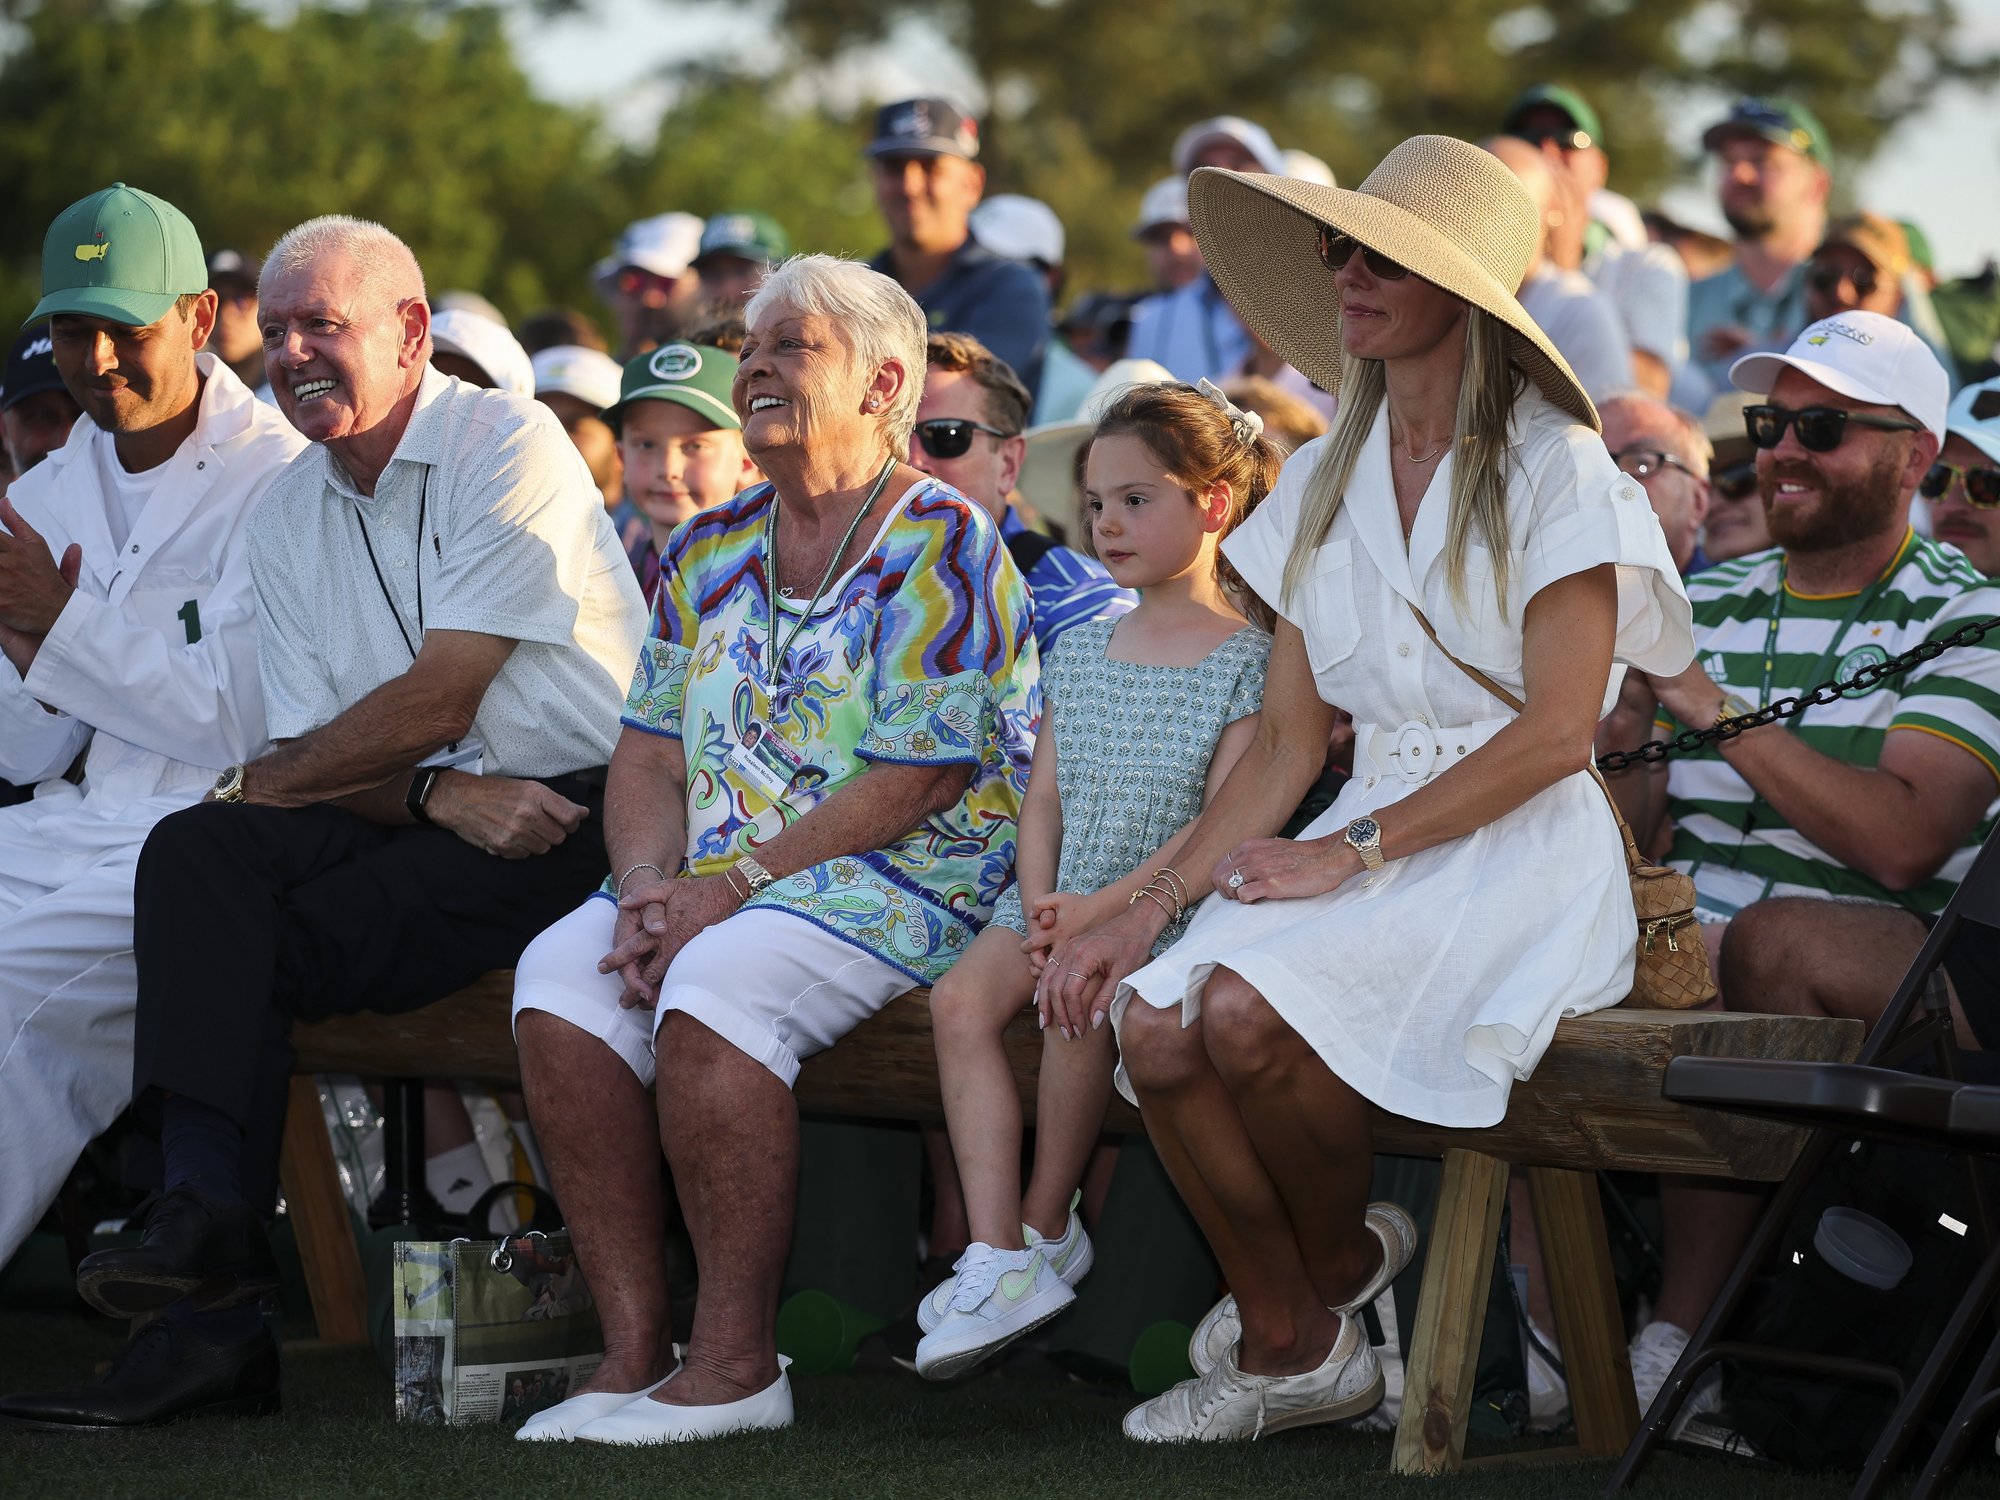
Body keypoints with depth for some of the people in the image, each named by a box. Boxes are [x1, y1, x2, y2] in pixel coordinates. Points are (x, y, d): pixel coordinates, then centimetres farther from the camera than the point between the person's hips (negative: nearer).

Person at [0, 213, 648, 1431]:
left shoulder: (509, 445, -7)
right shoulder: (290, 515, 15)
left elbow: (435, 703, -13)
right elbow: (309, 745, 7)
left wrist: (256, 783, -3)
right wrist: (442, 795, -14)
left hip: (571, 814, -6)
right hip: (420, 820, 6)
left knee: (281, 947, -24)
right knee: (195, 853, -21)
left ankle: (221, 1278, -17)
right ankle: (205, 1212, -31)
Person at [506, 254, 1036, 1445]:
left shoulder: (942, 545, -7)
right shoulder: (708, 552, 16)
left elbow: (912, 783, -14)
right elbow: (650, 759, 13)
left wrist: (729, 887, -17)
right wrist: (650, 888, -8)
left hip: (906, 881, -7)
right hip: (714, 880, 7)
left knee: (714, 985, -33)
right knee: (559, 973, -20)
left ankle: (737, 1361, -24)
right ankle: (634, 1348, -19)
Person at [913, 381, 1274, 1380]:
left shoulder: (1248, 659, -4)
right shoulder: (1079, 652, 16)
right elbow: (1044, 795, 13)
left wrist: (1103, 910, -19)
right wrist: (1043, 908, -6)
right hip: (1064, 901, 6)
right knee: (961, 997, -21)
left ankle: (1046, 1224, -13)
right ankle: (999, 1259, -25)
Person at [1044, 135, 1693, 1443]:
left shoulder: (1550, 465, -5)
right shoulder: (1325, 481, 14)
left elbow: (1555, 732, -12)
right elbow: (1289, 744, 12)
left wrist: (1353, 854, -16)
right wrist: (1152, 907, -1)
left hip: (1519, 853, -6)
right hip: (1370, 833, 6)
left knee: (1247, 1011, -31)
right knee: (1153, 1026, -22)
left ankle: (1339, 1252, 1)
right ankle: (1290, 1347, -2)